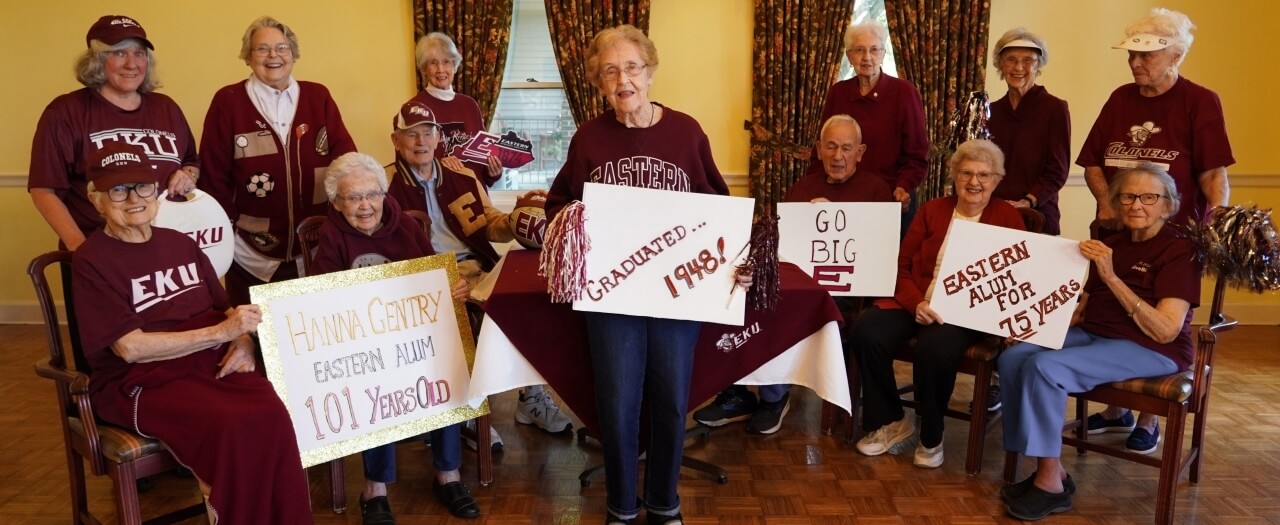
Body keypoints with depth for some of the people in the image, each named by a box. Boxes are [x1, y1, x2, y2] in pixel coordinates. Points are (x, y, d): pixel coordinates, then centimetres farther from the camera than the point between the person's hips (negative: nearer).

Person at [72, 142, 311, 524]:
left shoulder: (181, 244, 14)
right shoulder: (91, 261, -3)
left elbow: (225, 308, 18)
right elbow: (130, 347, -13)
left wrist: (242, 343, -6)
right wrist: (221, 332, -19)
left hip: (212, 363, 5)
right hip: (139, 381, -4)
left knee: (272, 414, -27)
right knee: (232, 426, -33)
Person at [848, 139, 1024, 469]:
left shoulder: (1008, 218, 9)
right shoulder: (932, 210, 15)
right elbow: (901, 265, 7)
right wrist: (915, 303, -12)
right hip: (915, 302, 3)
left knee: (935, 348, -36)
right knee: (864, 332, -26)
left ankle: (931, 437, -8)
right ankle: (891, 421, -2)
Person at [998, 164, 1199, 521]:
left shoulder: (1179, 251, -6)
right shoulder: (1111, 245, 14)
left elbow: (1166, 331, -18)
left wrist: (1111, 278, -23)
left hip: (1150, 350, -7)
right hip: (1091, 334, 7)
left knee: (1044, 367, -30)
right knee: (1012, 359, -19)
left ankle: (1051, 483, -18)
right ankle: (1049, 469, -13)